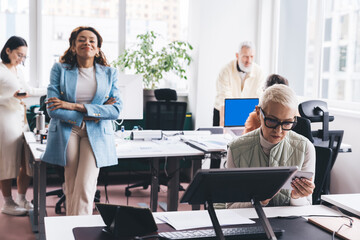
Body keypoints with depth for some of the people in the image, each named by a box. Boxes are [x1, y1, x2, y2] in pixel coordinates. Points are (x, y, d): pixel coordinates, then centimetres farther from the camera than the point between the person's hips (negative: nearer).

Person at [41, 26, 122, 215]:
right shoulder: (60, 69, 4)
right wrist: (94, 113, -9)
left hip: (96, 135, 0)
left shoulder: (109, 73, 8)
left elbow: (116, 110, -3)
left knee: (85, 187, -11)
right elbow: (53, 110, -6)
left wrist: (76, 106, -11)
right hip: (67, 133, 0)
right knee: (71, 188, 1)